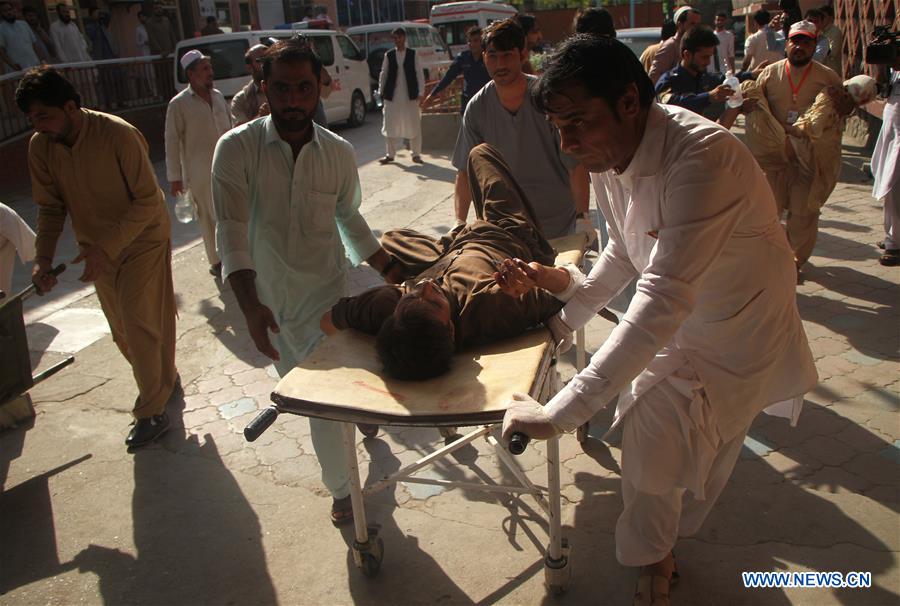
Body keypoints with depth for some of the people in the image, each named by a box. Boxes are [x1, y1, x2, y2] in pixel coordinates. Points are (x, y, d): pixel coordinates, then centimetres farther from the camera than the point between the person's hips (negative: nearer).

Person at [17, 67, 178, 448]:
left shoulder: (119, 135, -25)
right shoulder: (40, 146, -9)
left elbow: (148, 200, -23)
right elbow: (50, 207, 0)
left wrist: (105, 246, -29)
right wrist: (43, 257, -14)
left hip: (142, 239, -6)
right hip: (99, 248, 6)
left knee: (140, 323, -8)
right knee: (121, 330, 14)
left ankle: (152, 412, 3)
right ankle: (165, 379, 37)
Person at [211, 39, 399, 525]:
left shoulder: (339, 153, -6)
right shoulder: (237, 148, -15)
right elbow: (231, 230, -21)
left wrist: (392, 272, 8)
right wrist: (249, 305, -32)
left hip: (325, 290, 1)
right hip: (267, 295, 0)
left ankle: (340, 488, 27)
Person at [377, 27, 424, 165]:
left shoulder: (413, 54, 1)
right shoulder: (389, 55, 6)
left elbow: (420, 74, -1)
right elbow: (383, 74, 9)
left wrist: (421, 93, -8)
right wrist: (381, 91, 4)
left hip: (410, 95, -2)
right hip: (392, 96, 2)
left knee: (414, 125, 1)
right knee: (390, 125, 5)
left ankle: (416, 154, 13)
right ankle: (390, 154, 15)